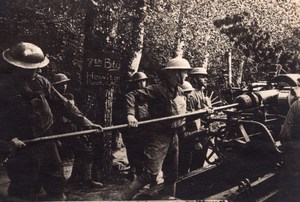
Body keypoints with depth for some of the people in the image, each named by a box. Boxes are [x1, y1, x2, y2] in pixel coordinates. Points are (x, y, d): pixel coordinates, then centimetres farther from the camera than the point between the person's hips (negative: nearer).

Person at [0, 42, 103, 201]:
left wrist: (85, 122, -2)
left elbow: (62, 103, 1)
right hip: (24, 146, -5)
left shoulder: (40, 81, 0)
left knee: (56, 181, 18)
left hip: (46, 139, 5)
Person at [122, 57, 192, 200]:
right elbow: (132, 96, -20)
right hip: (158, 136, -8)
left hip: (174, 136, 8)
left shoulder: (180, 91, 10)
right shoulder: (158, 89, -16)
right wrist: (131, 115, -34)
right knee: (151, 173, -13)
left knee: (172, 173, 17)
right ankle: (125, 198, -2)